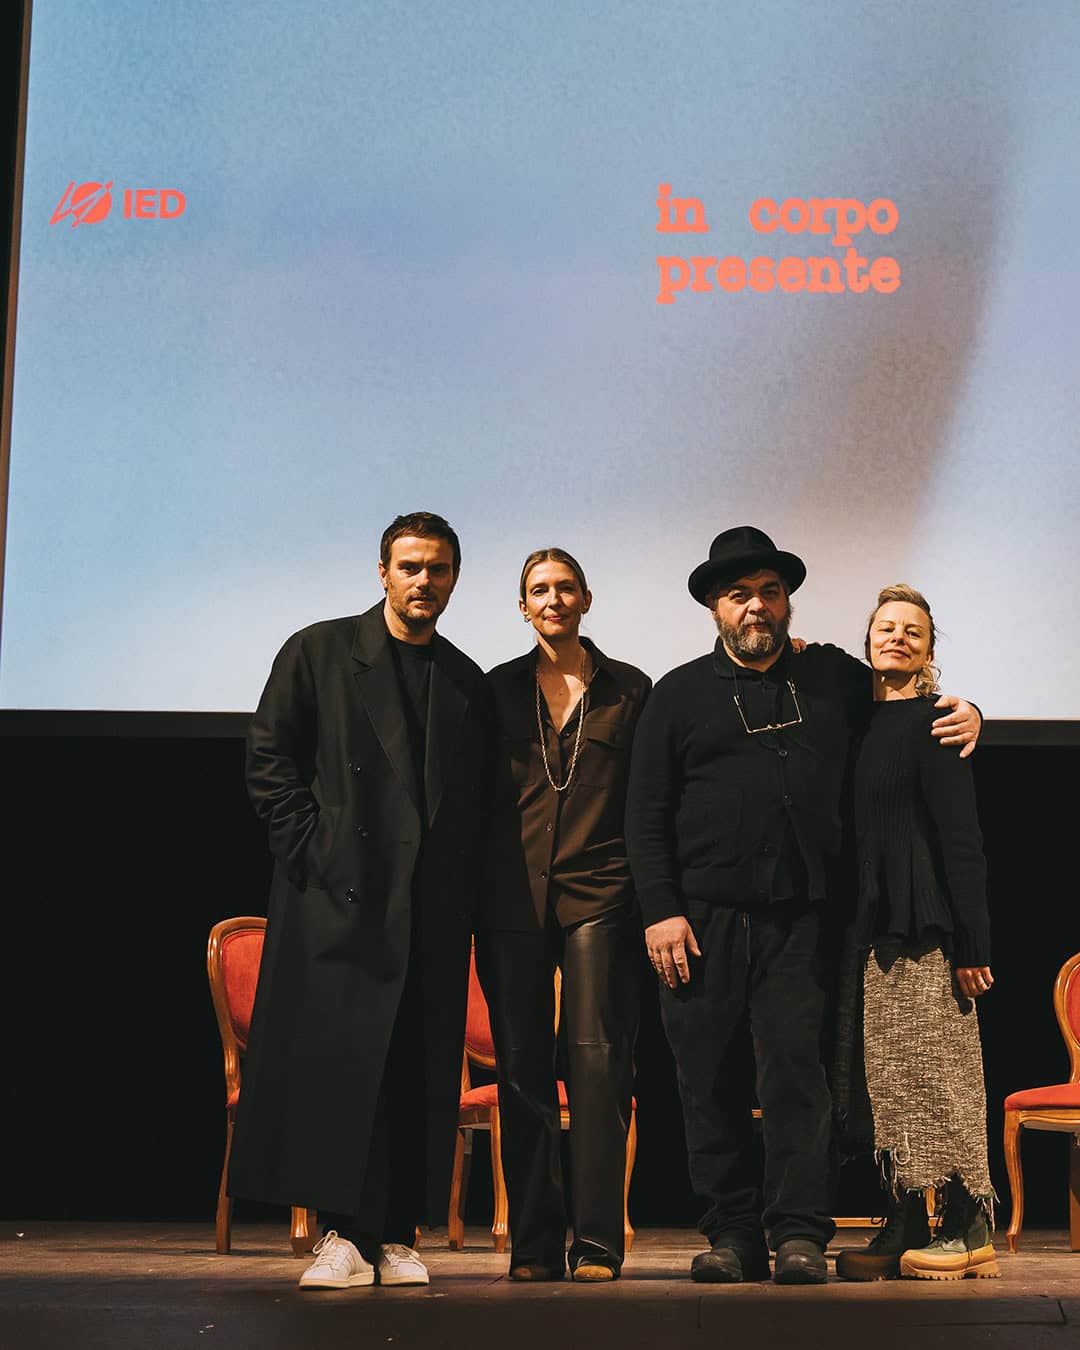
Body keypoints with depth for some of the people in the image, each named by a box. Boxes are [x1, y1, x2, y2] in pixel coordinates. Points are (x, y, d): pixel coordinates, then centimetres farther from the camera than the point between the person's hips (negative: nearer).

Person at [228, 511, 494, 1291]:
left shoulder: (467, 683, 16)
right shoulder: (318, 653, 7)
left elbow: (475, 801, 17)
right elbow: (270, 761, 2)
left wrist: (464, 893, 5)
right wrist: (312, 853, -6)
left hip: (434, 906, 3)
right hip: (341, 896, -3)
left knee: (421, 1072, 1)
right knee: (336, 1060, -7)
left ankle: (398, 1235, 8)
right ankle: (344, 1234, -1)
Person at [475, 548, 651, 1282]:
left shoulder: (628, 689, 8)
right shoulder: (498, 689, 12)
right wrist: (475, 896, 4)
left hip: (598, 892, -1)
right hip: (514, 897, 2)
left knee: (598, 1057, -7)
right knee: (523, 1065, 2)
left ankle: (597, 1240, -1)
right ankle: (535, 1242, 10)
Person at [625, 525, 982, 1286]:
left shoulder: (834, 677, 13)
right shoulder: (681, 694, 10)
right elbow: (646, 814, 6)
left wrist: (965, 716, 6)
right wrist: (660, 911, -3)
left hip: (799, 917, 0)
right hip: (702, 916, 0)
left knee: (795, 1067, -8)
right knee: (711, 1080, 2)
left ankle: (800, 1233, -1)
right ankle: (732, 1232, 12)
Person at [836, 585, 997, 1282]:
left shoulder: (931, 721, -5)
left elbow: (961, 836, -10)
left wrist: (972, 942, -13)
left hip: (926, 926, -7)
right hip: (877, 925, 7)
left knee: (937, 1073, -4)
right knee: (891, 1078, 6)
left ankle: (969, 1231, 3)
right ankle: (907, 1228, 11)